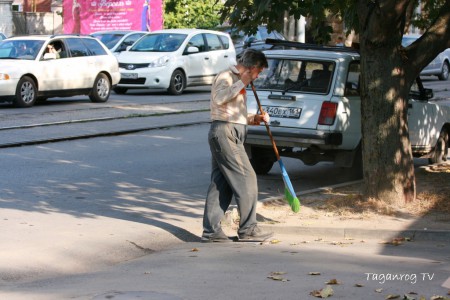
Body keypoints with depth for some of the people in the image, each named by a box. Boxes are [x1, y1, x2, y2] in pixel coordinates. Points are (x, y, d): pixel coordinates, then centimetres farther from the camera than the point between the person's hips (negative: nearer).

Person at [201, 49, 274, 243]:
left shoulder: (238, 82, 25)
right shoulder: (225, 77, -7)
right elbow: (220, 98, -27)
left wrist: (255, 118, 14)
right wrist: (242, 83, -20)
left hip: (231, 135, 10)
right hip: (224, 133, -10)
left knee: (221, 184, 6)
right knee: (246, 179, -8)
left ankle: (211, 231, 6)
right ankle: (248, 230, -3)